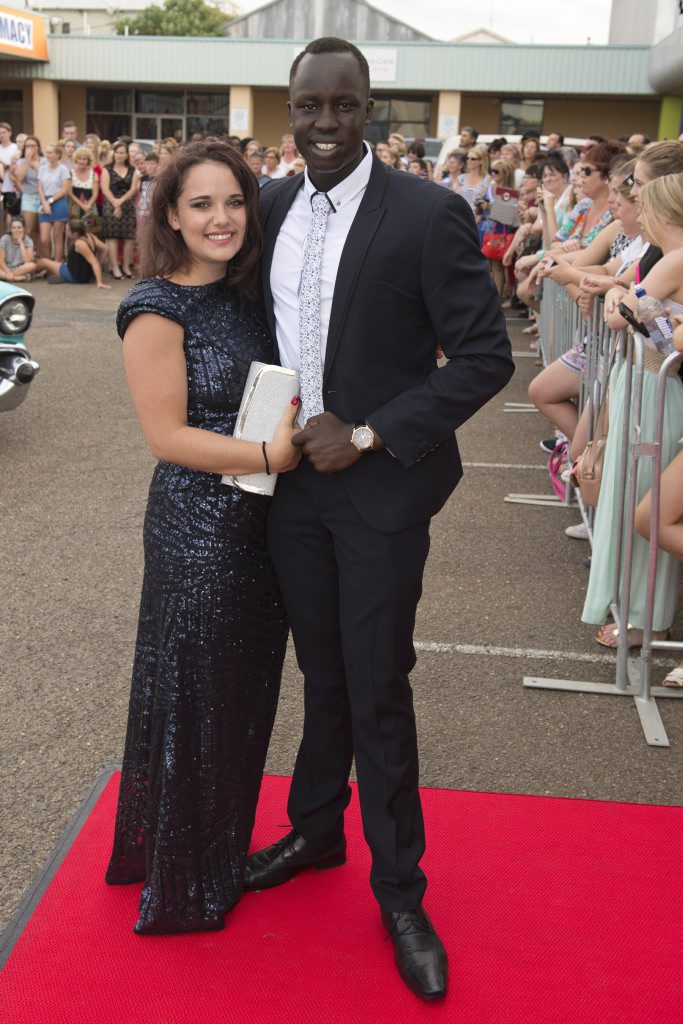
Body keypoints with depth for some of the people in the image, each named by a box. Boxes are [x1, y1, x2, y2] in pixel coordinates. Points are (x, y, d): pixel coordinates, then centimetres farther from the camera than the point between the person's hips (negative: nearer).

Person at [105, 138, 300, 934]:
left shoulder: (243, 292, 8)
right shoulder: (158, 309, -15)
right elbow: (167, 435, -18)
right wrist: (270, 456, -21)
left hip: (258, 520, 8)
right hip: (197, 530, -7)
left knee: (246, 692, 19)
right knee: (193, 700, 7)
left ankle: (226, 846, 42)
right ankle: (184, 881, 30)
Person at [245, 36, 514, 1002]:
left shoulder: (429, 214, -12)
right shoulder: (270, 208, 5)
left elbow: (486, 356, -13)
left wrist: (368, 436, -17)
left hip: (379, 488, -4)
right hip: (291, 482, 5)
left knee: (378, 693, 4)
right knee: (323, 678, 19)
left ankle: (400, 889, 24)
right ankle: (316, 831, 41)